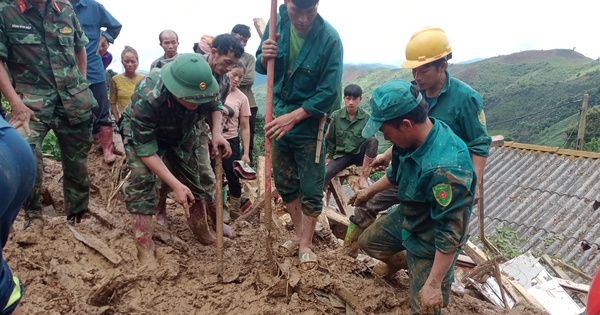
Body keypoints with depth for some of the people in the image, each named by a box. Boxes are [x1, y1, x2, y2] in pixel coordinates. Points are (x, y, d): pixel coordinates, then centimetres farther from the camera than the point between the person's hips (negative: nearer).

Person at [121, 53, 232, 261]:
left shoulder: (206, 88, -32)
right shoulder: (146, 99, -44)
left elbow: (215, 105, -6)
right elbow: (145, 149, -34)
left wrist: (216, 133, -25)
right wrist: (175, 185, -38)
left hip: (184, 133, 4)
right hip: (142, 134, -4)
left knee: (200, 177, 6)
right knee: (142, 180, -22)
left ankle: (203, 234, 27)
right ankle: (145, 251, -12)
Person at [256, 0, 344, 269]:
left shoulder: (329, 39, -20)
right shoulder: (278, 23, -7)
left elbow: (329, 93, -19)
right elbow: (261, 67, 6)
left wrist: (292, 118, -23)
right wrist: (264, 57, -18)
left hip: (309, 123, -4)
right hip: (279, 118, 5)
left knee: (310, 189, 4)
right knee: (284, 183, 15)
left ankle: (306, 244, 23)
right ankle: (299, 232, 35)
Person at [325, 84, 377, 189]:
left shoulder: (366, 118, -7)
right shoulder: (335, 116, -5)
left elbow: (370, 140, 1)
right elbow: (330, 140, 6)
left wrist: (372, 160, -3)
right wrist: (329, 157, 5)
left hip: (359, 154, 0)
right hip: (341, 155, 0)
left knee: (373, 140, -30)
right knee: (325, 174, -28)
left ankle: (363, 177, -25)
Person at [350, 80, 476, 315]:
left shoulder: (445, 168, -41)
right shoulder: (413, 138, -14)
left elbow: (451, 234, -34)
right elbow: (397, 172, 10)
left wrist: (434, 284, -28)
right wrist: (370, 191, 25)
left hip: (430, 243, -8)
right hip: (406, 217, 8)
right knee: (368, 241, 25)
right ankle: (404, 264, 46)